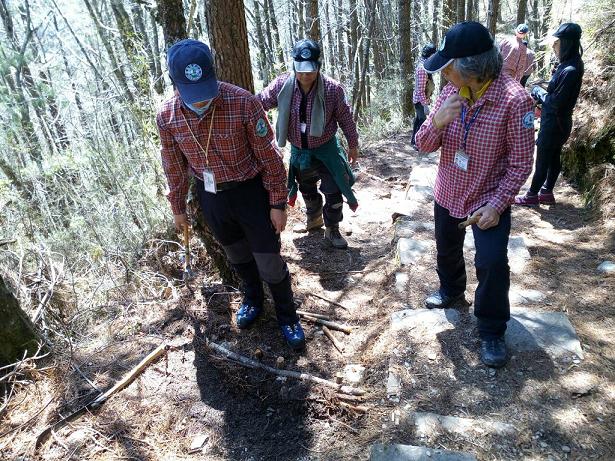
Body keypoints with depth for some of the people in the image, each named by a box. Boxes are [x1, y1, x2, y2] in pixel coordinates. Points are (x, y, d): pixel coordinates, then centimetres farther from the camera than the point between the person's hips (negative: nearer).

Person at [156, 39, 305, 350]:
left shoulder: (244, 103, -24)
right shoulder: (166, 116, -12)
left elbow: (269, 156, -15)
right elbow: (174, 166, 3)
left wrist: (278, 203, -12)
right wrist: (178, 208, 12)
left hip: (251, 192, -3)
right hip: (210, 196, 4)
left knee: (269, 260, 4)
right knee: (237, 254, 22)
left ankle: (287, 316, 29)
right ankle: (252, 299, 49)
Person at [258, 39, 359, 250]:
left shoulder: (332, 88, -20)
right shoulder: (282, 84, -16)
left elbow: (345, 118, -8)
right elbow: (259, 103, -4)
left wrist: (353, 144, 0)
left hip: (326, 149, -2)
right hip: (298, 150, 3)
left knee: (334, 191, -1)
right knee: (307, 190, 22)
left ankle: (332, 231, 21)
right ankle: (314, 219, 48)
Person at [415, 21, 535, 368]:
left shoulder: (514, 99, -23)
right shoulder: (451, 92, -7)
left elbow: (520, 163, -17)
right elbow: (425, 145, -6)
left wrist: (497, 205, -21)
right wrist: (437, 121, -26)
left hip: (490, 199, -5)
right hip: (448, 194, 5)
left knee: (492, 264, -7)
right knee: (447, 251, 22)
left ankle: (492, 331, 16)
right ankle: (452, 292, 51)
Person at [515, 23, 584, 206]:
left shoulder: (570, 71, -25)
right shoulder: (569, 64, 5)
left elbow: (556, 102, -22)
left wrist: (537, 91, -10)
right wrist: (541, 101, 5)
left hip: (554, 124, -9)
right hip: (557, 122, 9)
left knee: (542, 160, 3)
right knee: (553, 158, 17)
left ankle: (532, 195, 16)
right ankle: (546, 192, 30)